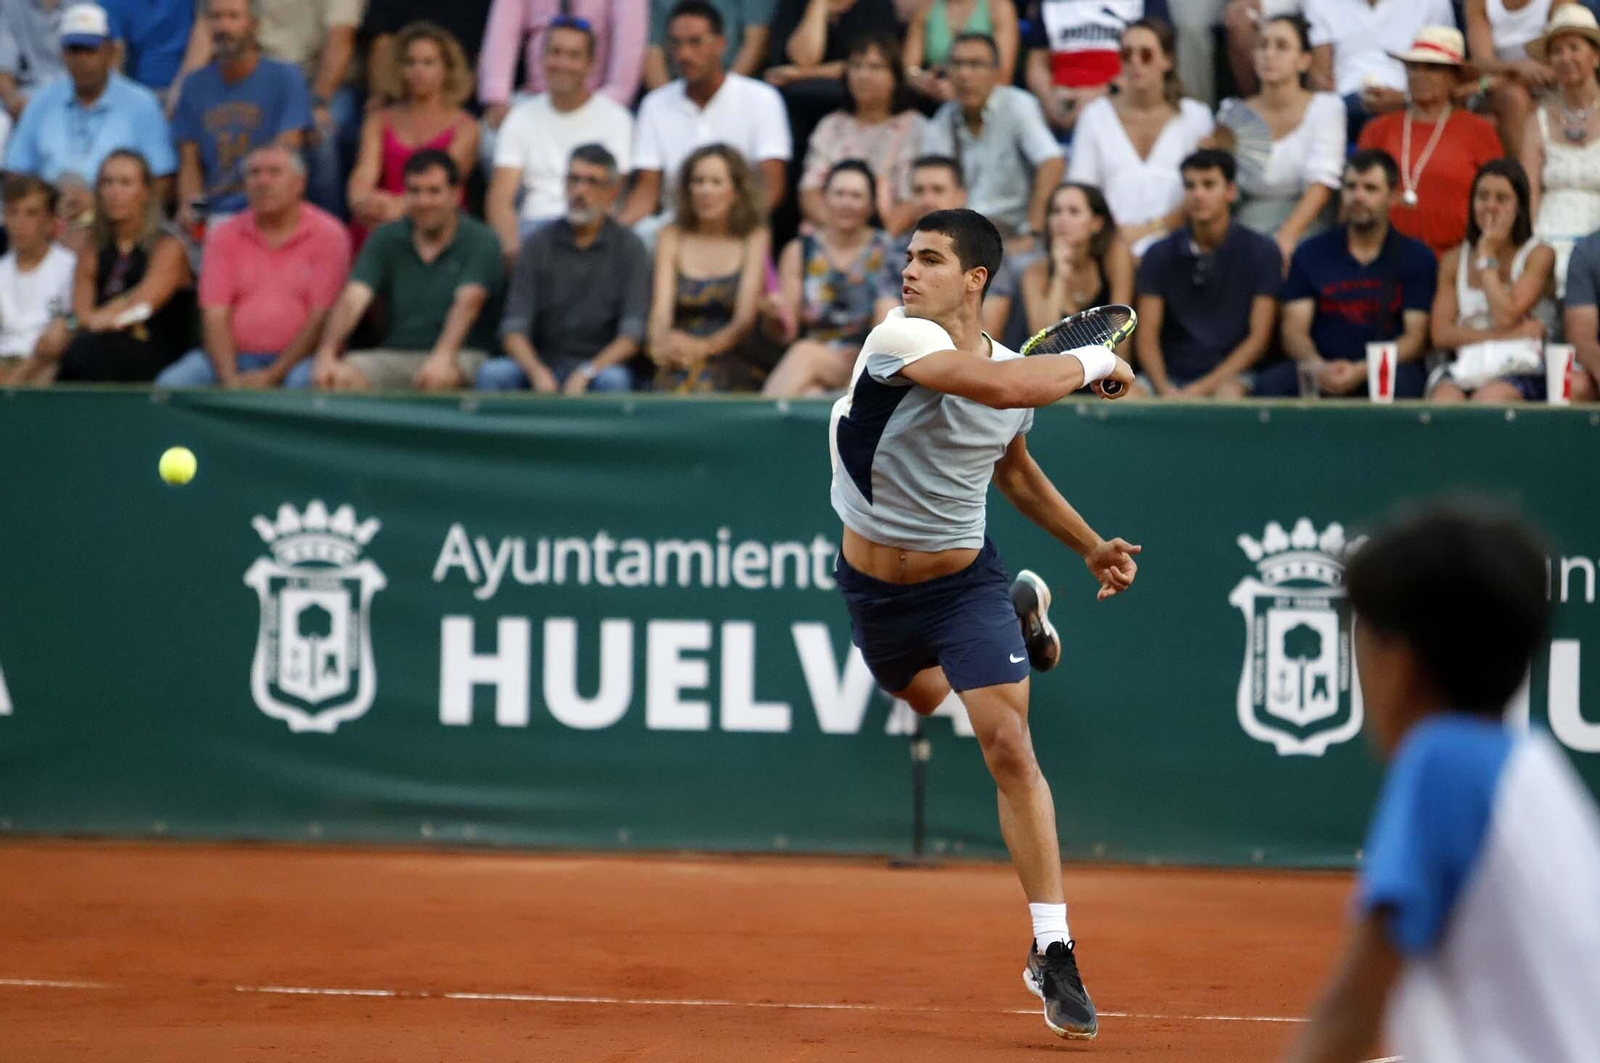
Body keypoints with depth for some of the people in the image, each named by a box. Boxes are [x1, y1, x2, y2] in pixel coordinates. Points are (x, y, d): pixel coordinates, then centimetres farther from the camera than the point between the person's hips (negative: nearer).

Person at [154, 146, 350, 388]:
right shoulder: (226, 236, 12)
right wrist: (230, 379, -14)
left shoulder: (328, 235, 2)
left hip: (296, 359, -3)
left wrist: (272, 375, -15)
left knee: (305, 382, -39)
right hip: (236, 357, 3)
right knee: (171, 383, -24)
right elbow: (215, 316, 3)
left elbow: (321, 318, -6)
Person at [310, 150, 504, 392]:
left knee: (438, 379, -39)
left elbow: (468, 302, -17)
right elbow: (353, 299, -2)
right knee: (341, 376, -27)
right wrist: (326, 354, -21)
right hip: (395, 353, 3)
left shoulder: (480, 241, 1)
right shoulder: (386, 240, 12)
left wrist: (442, 356, -36)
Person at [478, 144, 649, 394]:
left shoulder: (629, 249, 2)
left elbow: (631, 334, -6)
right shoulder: (538, 244, 7)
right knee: (492, 374, -28)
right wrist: (537, 371, -22)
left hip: (601, 364, -2)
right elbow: (514, 329, -1)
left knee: (614, 380, -36)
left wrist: (587, 373, -22)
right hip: (542, 364, 2)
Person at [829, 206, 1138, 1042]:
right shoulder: (900, 340, -24)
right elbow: (1000, 386, -42)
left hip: (964, 580, 0)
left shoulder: (1014, 370, -6)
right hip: (874, 587, 0)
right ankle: (1023, 617, 59)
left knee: (1008, 744, -16)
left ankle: (1052, 949, -12)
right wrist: (1094, 362, -27)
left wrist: (1092, 548, 11)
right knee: (926, 700, 27)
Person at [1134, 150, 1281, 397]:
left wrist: (1202, 389, -13)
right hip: (1170, 376, 2)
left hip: (1229, 376, -2)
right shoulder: (1160, 256, 8)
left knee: (1228, 395, -38)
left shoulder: (1261, 251, 2)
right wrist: (1164, 389, -18)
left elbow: (1258, 339, -2)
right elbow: (1147, 337, 3)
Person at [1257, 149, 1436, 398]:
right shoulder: (1311, 254, 13)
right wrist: (1317, 366, -19)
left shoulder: (1415, 257, 8)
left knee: (1402, 382, -38)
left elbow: (1415, 336, 0)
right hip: (1324, 371, 1)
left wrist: (1361, 371, -18)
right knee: (1269, 383, -30)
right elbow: (1294, 331, 6)